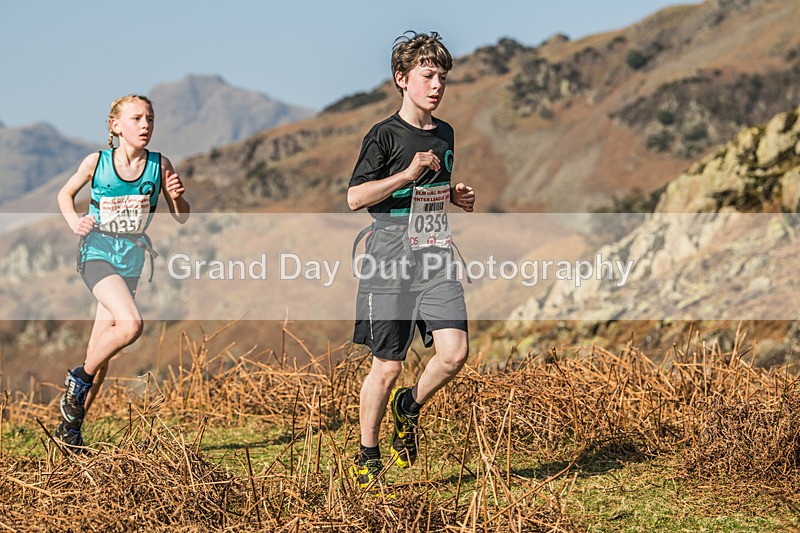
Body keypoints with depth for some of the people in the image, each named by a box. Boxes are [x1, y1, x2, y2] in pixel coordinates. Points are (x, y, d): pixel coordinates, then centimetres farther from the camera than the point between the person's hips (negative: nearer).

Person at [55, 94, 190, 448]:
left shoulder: (160, 165, -1)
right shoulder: (96, 163, -4)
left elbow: (181, 218, 6)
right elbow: (65, 194, 13)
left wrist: (176, 196, -15)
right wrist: (74, 222, -6)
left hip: (131, 260, 3)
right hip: (97, 253, -3)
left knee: (100, 350, 7)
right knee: (131, 324, -27)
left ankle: (70, 426, 20)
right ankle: (80, 377, -3)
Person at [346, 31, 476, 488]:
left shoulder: (445, 134, 14)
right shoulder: (386, 135, -6)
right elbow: (355, 197, -11)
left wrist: (457, 196, 8)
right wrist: (408, 174, -19)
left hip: (436, 260, 5)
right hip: (391, 262, -5)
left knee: (455, 352, -12)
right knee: (388, 366, 0)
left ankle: (409, 407, 18)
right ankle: (367, 458, 17)